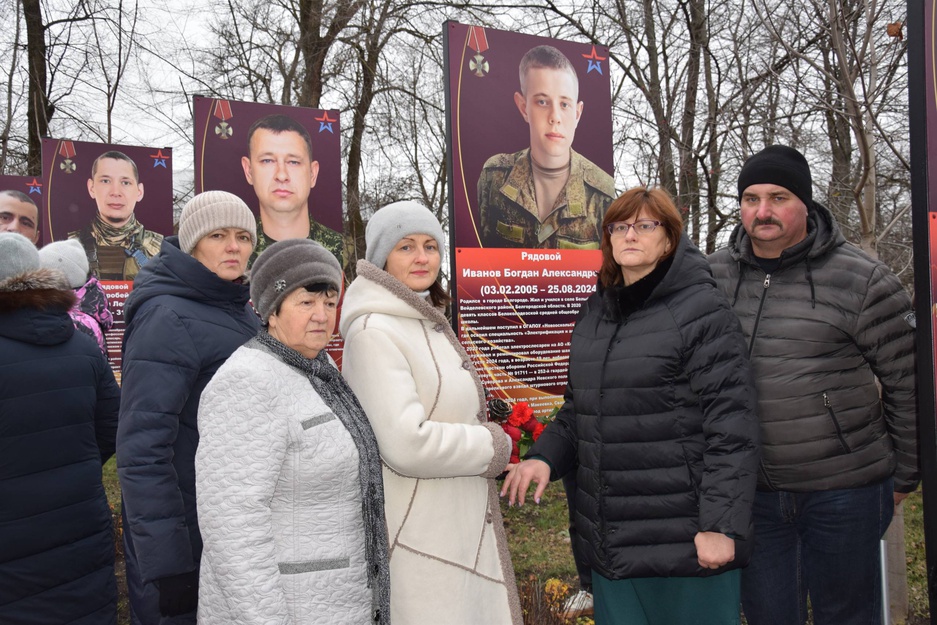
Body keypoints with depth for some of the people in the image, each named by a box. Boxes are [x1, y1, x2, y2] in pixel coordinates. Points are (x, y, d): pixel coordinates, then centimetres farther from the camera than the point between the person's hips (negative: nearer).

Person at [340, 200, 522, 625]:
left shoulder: (430, 323, 12)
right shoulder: (375, 332, -18)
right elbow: (406, 444, -25)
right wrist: (493, 447, -11)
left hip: (458, 524, 9)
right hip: (416, 540, -9)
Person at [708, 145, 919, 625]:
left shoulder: (860, 280, -8)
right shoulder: (712, 277, 1)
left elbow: (907, 384, -1)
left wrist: (904, 476, 4)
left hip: (845, 493, -2)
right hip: (750, 494, 3)